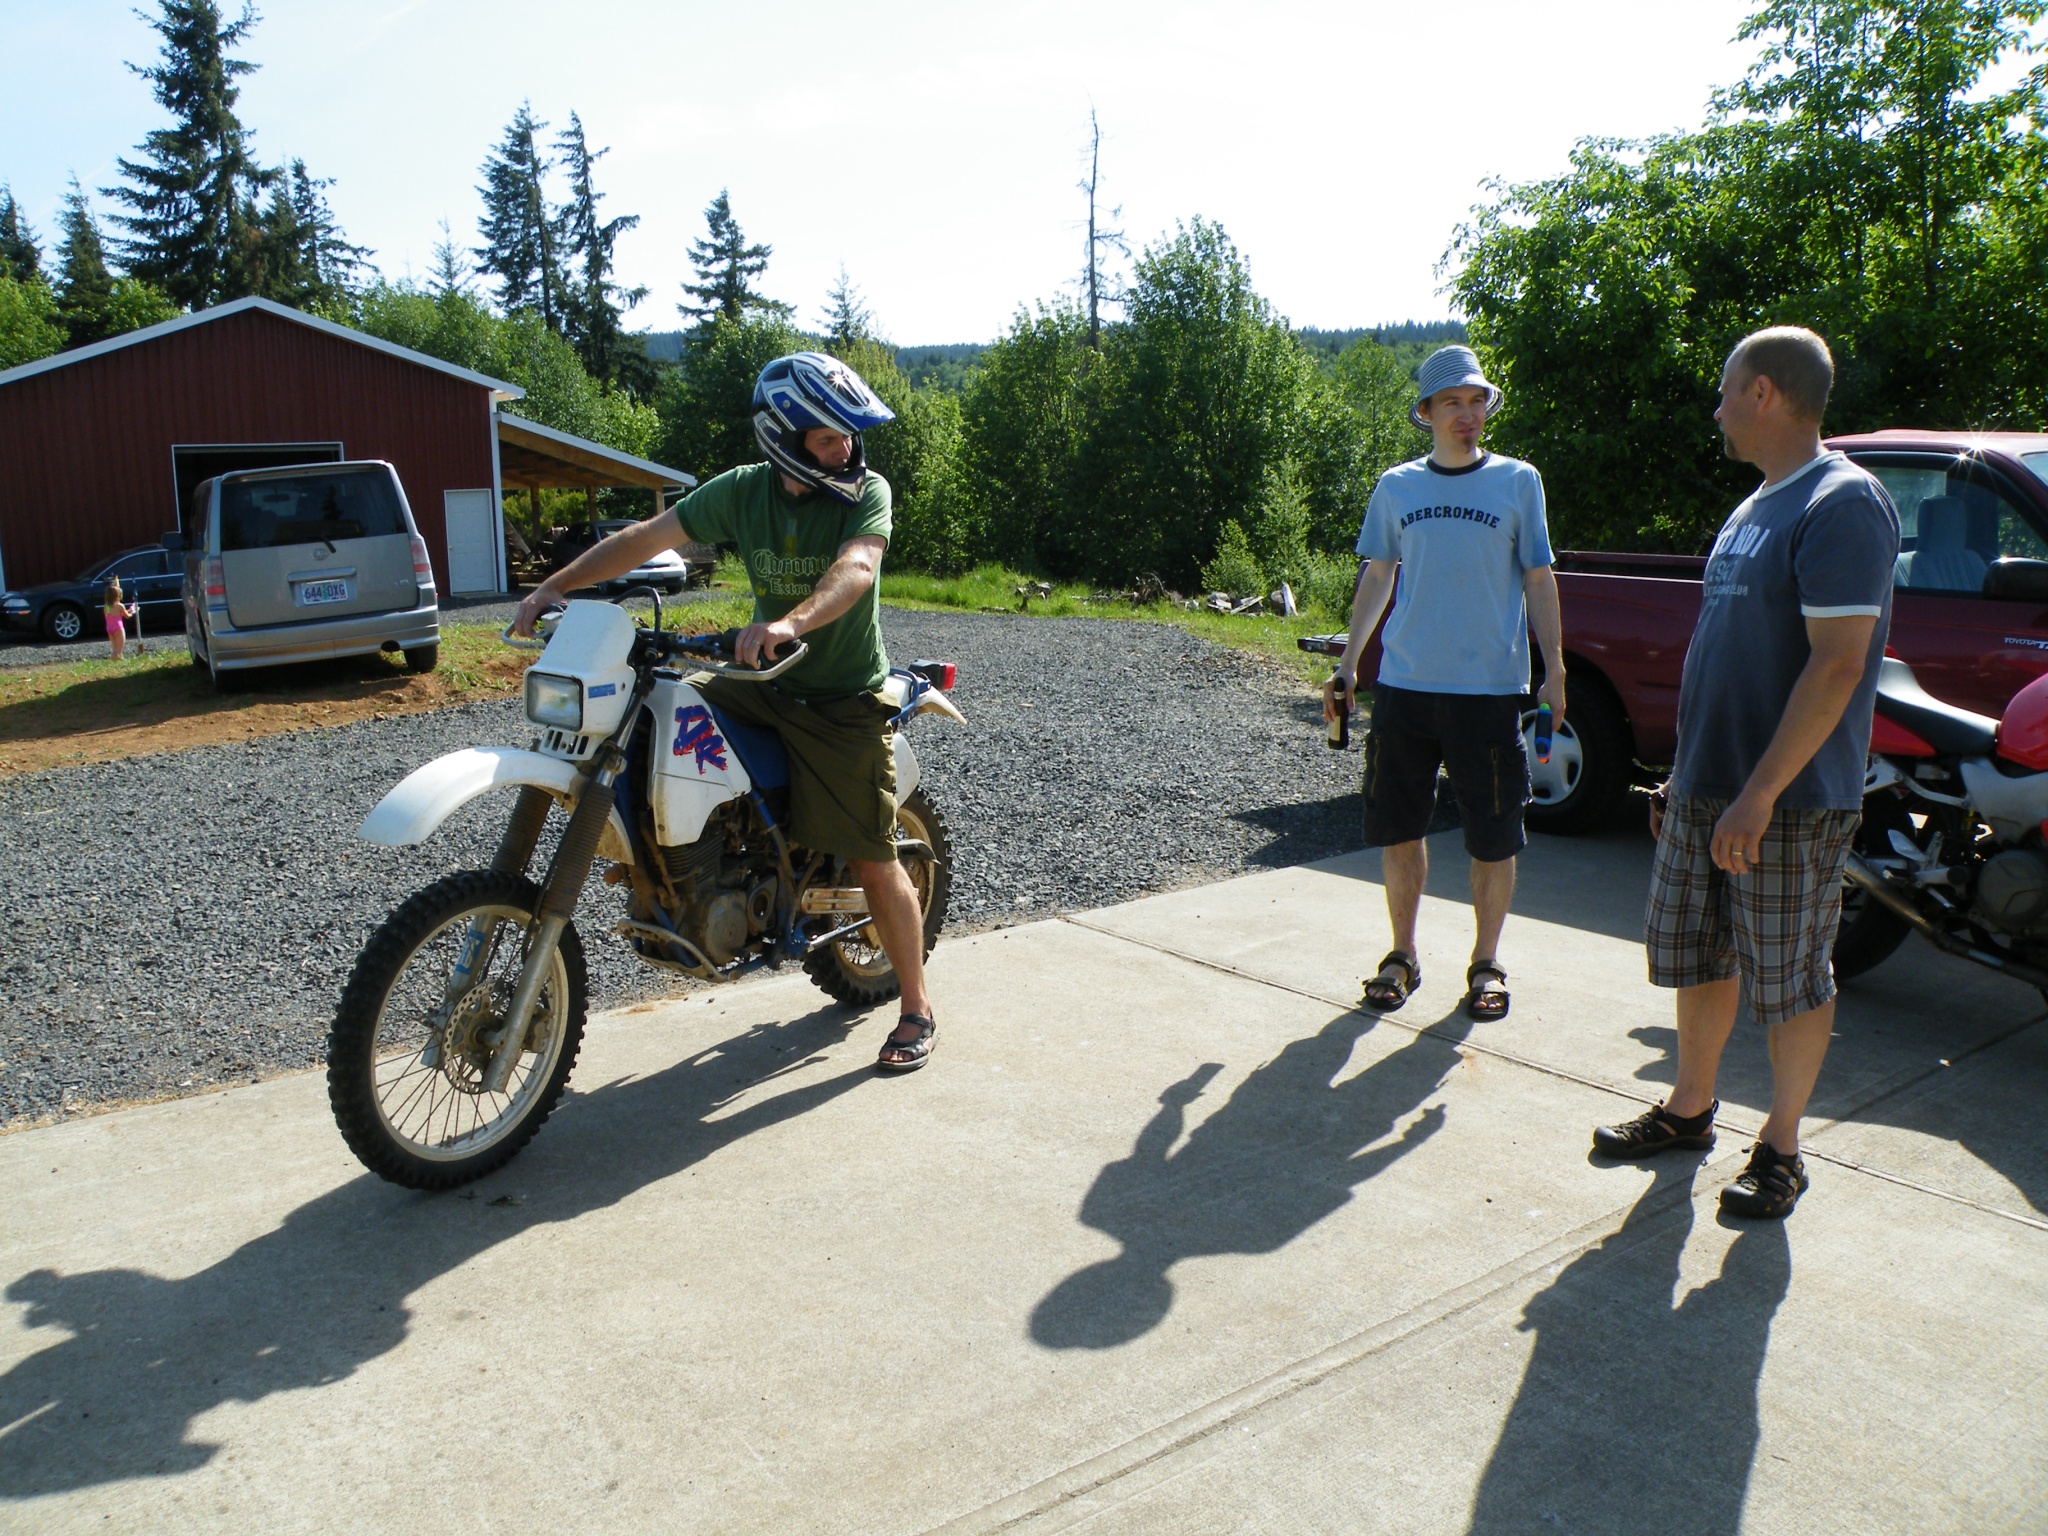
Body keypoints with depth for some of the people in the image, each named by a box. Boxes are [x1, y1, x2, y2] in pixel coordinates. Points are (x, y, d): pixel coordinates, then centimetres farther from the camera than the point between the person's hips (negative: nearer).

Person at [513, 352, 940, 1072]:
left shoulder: (866, 491, -13)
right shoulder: (742, 490, -2)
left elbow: (857, 567, -32)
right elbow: (645, 537, -3)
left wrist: (792, 621, -52)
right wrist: (555, 586, -13)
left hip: (845, 701, -4)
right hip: (762, 683, 5)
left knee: (874, 863, -2)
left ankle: (916, 1007, 14)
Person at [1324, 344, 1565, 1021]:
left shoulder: (1518, 481, 3)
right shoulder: (1396, 487, 8)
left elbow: (1538, 579, 5)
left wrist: (1555, 668, -2)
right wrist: (1347, 664, 10)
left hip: (1490, 688, -2)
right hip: (1404, 686, 2)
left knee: (1494, 836, 4)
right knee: (1399, 827, 8)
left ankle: (1486, 962, 21)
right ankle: (1403, 954, 24)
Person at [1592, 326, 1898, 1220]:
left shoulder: (1842, 503, -14)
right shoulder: (1755, 508, 15)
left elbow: (1836, 663, -21)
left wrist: (1758, 796, -24)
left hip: (1791, 807, -9)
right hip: (1706, 792, 9)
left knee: (1788, 982, 4)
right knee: (1694, 956, 17)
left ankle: (1780, 1149, 19)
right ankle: (1689, 1112, 33)